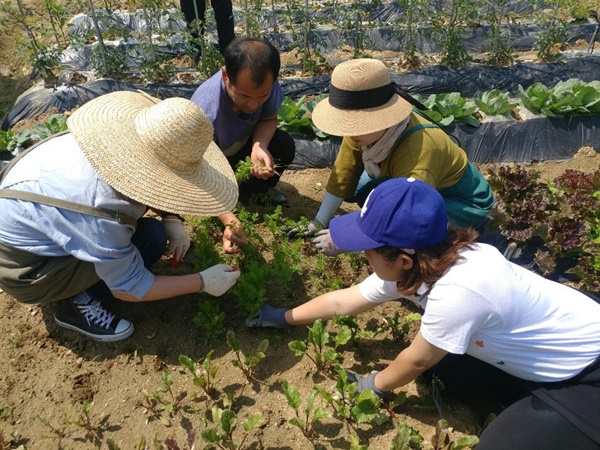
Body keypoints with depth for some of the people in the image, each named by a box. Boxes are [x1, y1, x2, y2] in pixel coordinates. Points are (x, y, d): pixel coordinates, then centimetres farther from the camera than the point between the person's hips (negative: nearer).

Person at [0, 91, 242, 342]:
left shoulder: (119, 139, -19)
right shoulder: (101, 212, -38)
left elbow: (151, 183, 4)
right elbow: (128, 289, -22)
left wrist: (172, 219, -12)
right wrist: (202, 282, -16)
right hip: (24, 267, -7)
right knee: (151, 238, -19)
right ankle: (78, 304, -4)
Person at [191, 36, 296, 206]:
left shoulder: (265, 84, -29)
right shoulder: (206, 114, -43)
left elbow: (268, 119, -10)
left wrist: (260, 146, -32)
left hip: (241, 143, 4)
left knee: (285, 146, -19)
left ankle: (257, 190, 8)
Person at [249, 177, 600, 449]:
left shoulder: (457, 290, -38)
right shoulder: (418, 267, -13)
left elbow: (417, 360, -20)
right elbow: (342, 301, -1)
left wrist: (377, 385, -1)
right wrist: (284, 317, 7)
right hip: (541, 350, 7)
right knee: (439, 367, 1)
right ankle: (532, 395, 15)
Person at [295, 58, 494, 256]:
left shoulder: (419, 149, -40)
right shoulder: (363, 128, -20)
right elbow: (342, 177, -11)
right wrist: (318, 224, -11)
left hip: (465, 203, -6)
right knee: (357, 187, -6)